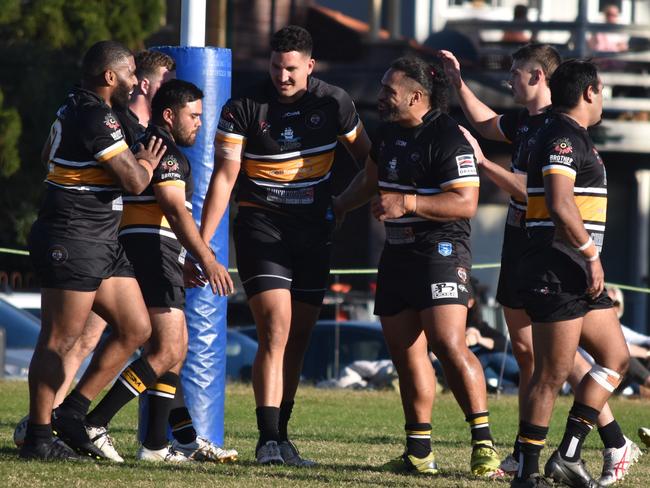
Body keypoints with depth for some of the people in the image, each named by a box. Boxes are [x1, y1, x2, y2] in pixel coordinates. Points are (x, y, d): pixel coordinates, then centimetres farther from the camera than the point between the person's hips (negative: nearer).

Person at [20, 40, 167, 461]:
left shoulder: (76, 107, 14)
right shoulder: (95, 118, -18)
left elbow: (49, 154, 33)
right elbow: (135, 182, -20)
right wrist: (147, 162, 4)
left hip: (102, 244, 11)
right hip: (73, 241, -11)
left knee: (136, 329, 9)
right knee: (59, 340, -6)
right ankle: (39, 439, -2)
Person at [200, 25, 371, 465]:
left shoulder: (334, 103, 0)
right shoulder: (243, 110, -9)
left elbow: (366, 155, 15)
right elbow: (224, 178, -9)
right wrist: (202, 244, -14)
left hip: (315, 228, 4)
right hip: (262, 225, -4)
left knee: (299, 339, 7)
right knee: (276, 330, -17)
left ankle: (281, 436, 17)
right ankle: (268, 440, -18)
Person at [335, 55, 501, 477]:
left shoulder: (448, 138, -14)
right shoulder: (389, 131, 13)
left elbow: (466, 203, -21)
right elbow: (370, 181, 31)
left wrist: (408, 203, -23)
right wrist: (335, 209, 37)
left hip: (440, 249, -9)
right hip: (398, 253, 9)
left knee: (448, 344, -20)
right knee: (405, 352, 7)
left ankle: (483, 442, -15)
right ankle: (420, 452, 13)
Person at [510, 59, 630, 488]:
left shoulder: (574, 139, 20)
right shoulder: (563, 139, -13)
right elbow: (560, 206, -25)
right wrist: (591, 255, -19)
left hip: (580, 275, 11)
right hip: (557, 273, -11)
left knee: (616, 359, 10)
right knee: (554, 373, -8)